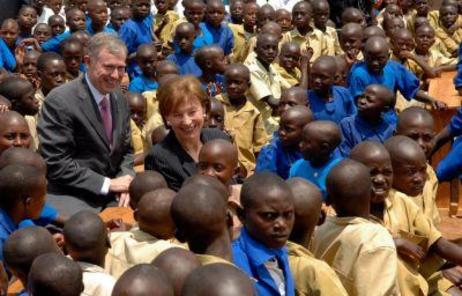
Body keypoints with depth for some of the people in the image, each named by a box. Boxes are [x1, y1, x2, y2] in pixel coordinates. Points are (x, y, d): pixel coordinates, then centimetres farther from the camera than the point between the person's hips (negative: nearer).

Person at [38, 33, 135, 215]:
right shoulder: (60, 101, -15)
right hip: (70, 200, -7)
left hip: (112, 198, 7)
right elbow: (55, 163, -17)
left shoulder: (120, 100, 9)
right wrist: (107, 183, -18)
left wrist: (125, 180, -6)